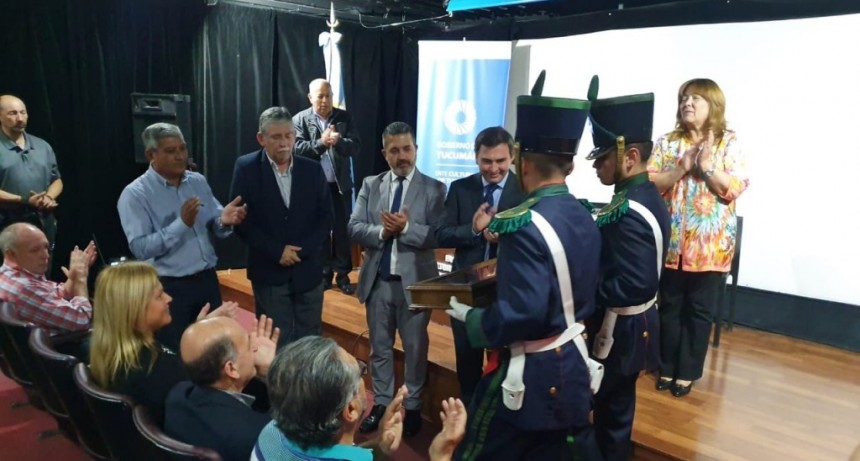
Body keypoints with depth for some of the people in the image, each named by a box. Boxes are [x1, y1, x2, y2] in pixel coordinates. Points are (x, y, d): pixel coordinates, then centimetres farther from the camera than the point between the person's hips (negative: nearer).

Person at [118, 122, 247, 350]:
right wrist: (182, 223, -28)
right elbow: (141, 248, -19)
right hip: (169, 288, -5)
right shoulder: (135, 194, -11)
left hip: (207, 281, 5)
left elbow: (215, 227, 7)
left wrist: (224, 220, -16)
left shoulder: (198, 182, 6)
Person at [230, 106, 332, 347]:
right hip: (269, 272, -2)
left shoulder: (313, 169, 2)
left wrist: (302, 250, -11)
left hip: (308, 269, 2)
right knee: (275, 342, 6)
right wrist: (277, 251, -14)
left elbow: (325, 216, 3)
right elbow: (241, 219, -7)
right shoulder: (246, 168, -4)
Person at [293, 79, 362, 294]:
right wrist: (321, 142, -25)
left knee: (342, 230, 6)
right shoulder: (300, 119, -1)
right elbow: (298, 149, -12)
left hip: (340, 184, 1)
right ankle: (324, 274, 21)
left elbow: (356, 147, -5)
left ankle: (343, 275, 17)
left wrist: (338, 141, -24)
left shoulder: (344, 117, 2)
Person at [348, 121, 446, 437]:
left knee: (415, 347, 11)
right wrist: (382, 231, -19)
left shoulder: (433, 189, -5)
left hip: (414, 281, -3)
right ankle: (381, 403, 32)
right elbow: (354, 228, -2)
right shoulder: (370, 185, 5)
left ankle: (412, 406, 28)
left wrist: (405, 228, -25)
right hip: (377, 279, 3)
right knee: (379, 346, 16)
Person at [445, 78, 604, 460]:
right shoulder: (585, 218, 3)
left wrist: (471, 318, -12)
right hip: (573, 364, 8)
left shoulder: (526, 225, -23)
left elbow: (523, 314, -29)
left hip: (528, 375, -8)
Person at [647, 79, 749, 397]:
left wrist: (706, 165, -18)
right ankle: (667, 368, 25)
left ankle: (687, 372, 21)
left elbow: (735, 189, -9)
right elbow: (649, 184, -4)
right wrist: (682, 167, -15)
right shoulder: (667, 142, 5)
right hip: (672, 240, 2)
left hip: (710, 243, -2)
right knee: (670, 306, 11)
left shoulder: (728, 143, -1)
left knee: (700, 310, 7)